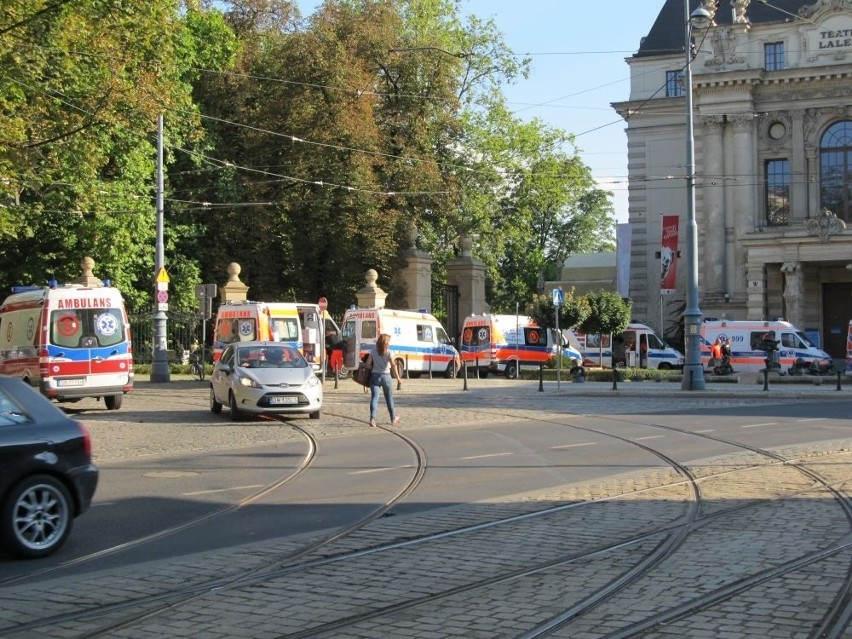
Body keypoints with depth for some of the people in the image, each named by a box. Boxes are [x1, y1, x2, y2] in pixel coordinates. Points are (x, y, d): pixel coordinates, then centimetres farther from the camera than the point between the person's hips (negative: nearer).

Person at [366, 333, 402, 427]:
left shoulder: (373, 352, 1)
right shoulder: (388, 352, -7)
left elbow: (368, 364, -2)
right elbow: (393, 365, -15)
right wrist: (398, 378, -13)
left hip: (375, 376, 1)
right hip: (386, 376, -1)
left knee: (374, 397, -6)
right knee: (389, 398, 14)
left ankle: (372, 418, -25)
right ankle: (393, 419, 29)